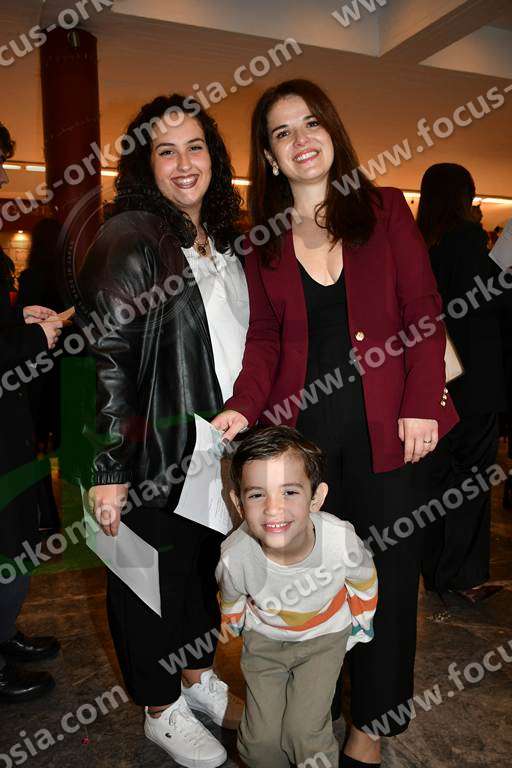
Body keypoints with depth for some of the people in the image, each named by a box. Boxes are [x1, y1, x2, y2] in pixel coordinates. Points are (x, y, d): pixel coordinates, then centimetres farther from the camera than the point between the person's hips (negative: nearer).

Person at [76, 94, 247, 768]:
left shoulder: (221, 240, 10)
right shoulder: (131, 238, -15)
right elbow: (104, 358, -21)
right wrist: (108, 471, -22)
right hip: (154, 460, -8)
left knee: (207, 563, 21)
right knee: (154, 577, 10)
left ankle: (197, 678, 44)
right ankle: (161, 710, 33)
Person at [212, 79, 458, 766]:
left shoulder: (385, 210, 4)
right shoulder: (263, 240, 9)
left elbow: (423, 310, 0)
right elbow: (265, 336, 6)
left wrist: (421, 404, -9)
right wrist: (244, 407, -10)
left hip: (384, 423, -1)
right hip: (301, 421, 2)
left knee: (386, 569, 6)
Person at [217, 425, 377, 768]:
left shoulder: (341, 540, -35)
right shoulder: (235, 557, -34)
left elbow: (364, 580, -9)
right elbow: (231, 599, -6)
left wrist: (360, 625, 7)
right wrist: (236, 627, 12)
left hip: (325, 635, 0)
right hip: (265, 637, 1)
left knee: (305, 729, -8)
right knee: (260, 737, 0)